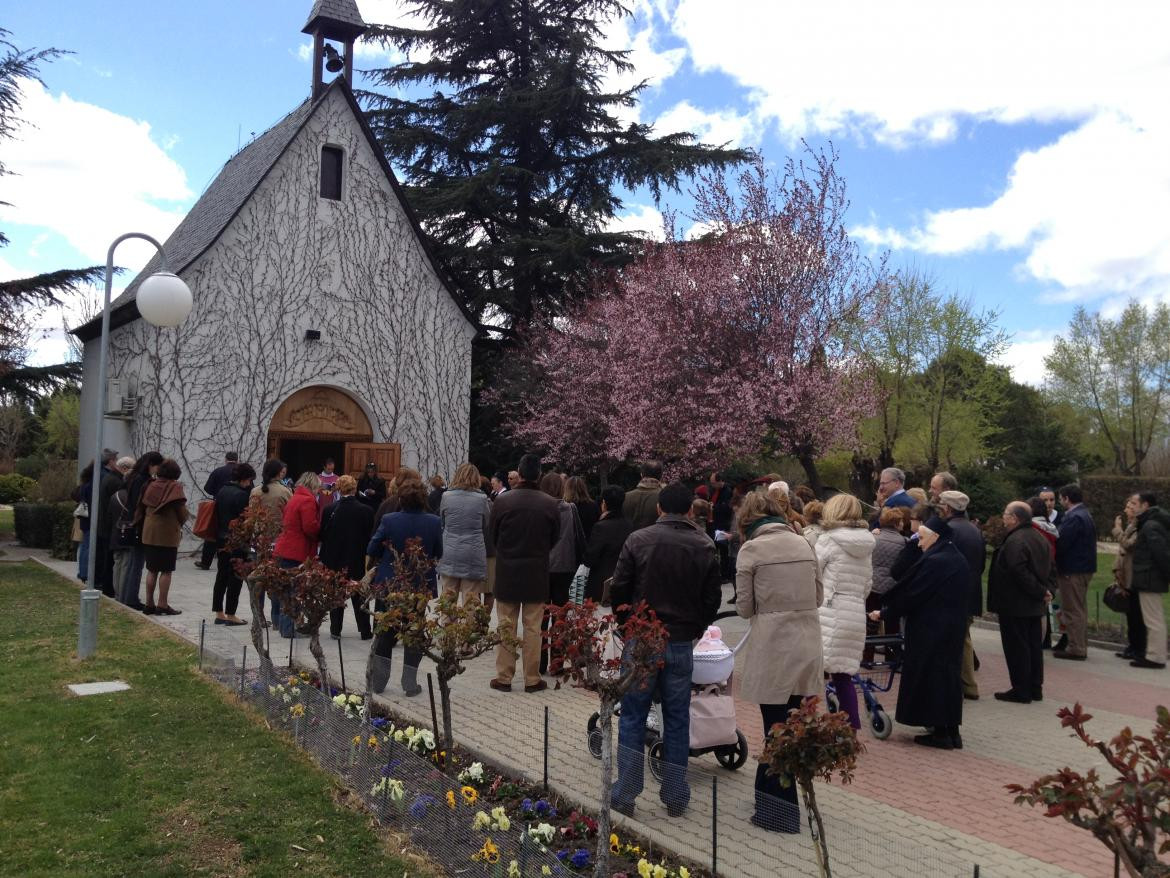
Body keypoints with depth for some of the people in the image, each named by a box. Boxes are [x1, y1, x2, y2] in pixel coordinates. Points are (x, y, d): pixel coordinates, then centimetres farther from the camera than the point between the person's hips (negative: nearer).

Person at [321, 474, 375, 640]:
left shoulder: (329, 510, -10)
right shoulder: (366, 510, -11)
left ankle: (335, 630, 14)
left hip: (333, 559, 0)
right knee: (359, 595, 11)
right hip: (358, 560, 0)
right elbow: (371, 535, -5)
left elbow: (322, 535, -3)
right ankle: (365, 631, 15)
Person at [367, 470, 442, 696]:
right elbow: (438, 553, 1)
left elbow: (372, 551, -6)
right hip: (420, 586, 1)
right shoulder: (434, 522, -12)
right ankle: (410, 683, 15)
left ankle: (378, 681, 22)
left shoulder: (389, 521, -16)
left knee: (385, 634, 15)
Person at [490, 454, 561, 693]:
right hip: (537, 574, 0)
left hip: (507, 573, 0)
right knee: (533, 628, 8)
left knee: (506, 627, 10)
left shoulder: (502, 501, -11)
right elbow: (554, 539, 3)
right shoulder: (551, 504, -9)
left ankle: (504, 678, 15)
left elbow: (493, 537, 0)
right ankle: (532, 679, 13)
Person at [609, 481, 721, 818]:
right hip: (682, 643, 2)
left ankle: (625, 796, 9)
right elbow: (712, 600, 3)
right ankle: (675, 798, 18)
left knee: (632, 717, 8)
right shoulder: (705, 547, 0)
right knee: (677, 719, 11)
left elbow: (618, 590, -5)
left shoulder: (638, 540, -6)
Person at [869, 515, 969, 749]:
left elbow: (912, 594, -17)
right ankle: (952, 730, 19)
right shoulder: (957, 559, 9)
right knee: (949, 674, 14)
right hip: (953, 628, 9)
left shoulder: (934, 561, -19)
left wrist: (884, 613, -6)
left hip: (931, 630, -9)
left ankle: (940, 732, 3)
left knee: (930, 676, 0)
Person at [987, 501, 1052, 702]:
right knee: (1033, 646, 15)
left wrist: (1040, 592, -16)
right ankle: (1035, 688, 22)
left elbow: (1019, 572, -27)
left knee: (1016, 648, -1)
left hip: (1014, 605, -9)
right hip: (1034, 605, 9)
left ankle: (1021, 691, 4)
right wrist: (1043, 590, 7)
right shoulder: (1040, 538, 11)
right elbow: (1049, 568, 16)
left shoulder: (1015, 541, -21)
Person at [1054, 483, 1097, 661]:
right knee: (1079, 609, 18)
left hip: (1073, 569, -10)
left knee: (1072, 611, -3)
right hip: (1084, 566, 10)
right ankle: (1081, 646, 26)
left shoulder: (1074, 518, -20)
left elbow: (1062, 543, -24)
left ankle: (1075, 649, 2)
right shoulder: (1085, 515, 13)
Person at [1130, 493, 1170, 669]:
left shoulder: (1151, 526, -18)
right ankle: (1154, 654, 23)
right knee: (1155, 619, 15)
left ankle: (1155, 657, 0)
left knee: (1154, 620, -5)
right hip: (1154, 578, 11)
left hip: (1149, 579, -11)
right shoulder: (1153, 523, 13)